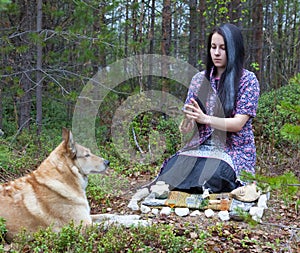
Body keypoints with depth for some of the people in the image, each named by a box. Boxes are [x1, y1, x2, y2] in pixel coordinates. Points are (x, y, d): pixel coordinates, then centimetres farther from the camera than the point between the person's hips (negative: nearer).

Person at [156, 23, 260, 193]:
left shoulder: (248, 80, -1)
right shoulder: (200, 79, 11)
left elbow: (239, 123, -11)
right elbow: (186, 129, 10)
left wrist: (204, 118, -26)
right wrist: (186, 125, -16)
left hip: (234, 151, -3)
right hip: (200, 146, 4)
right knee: (172, 167, -29)